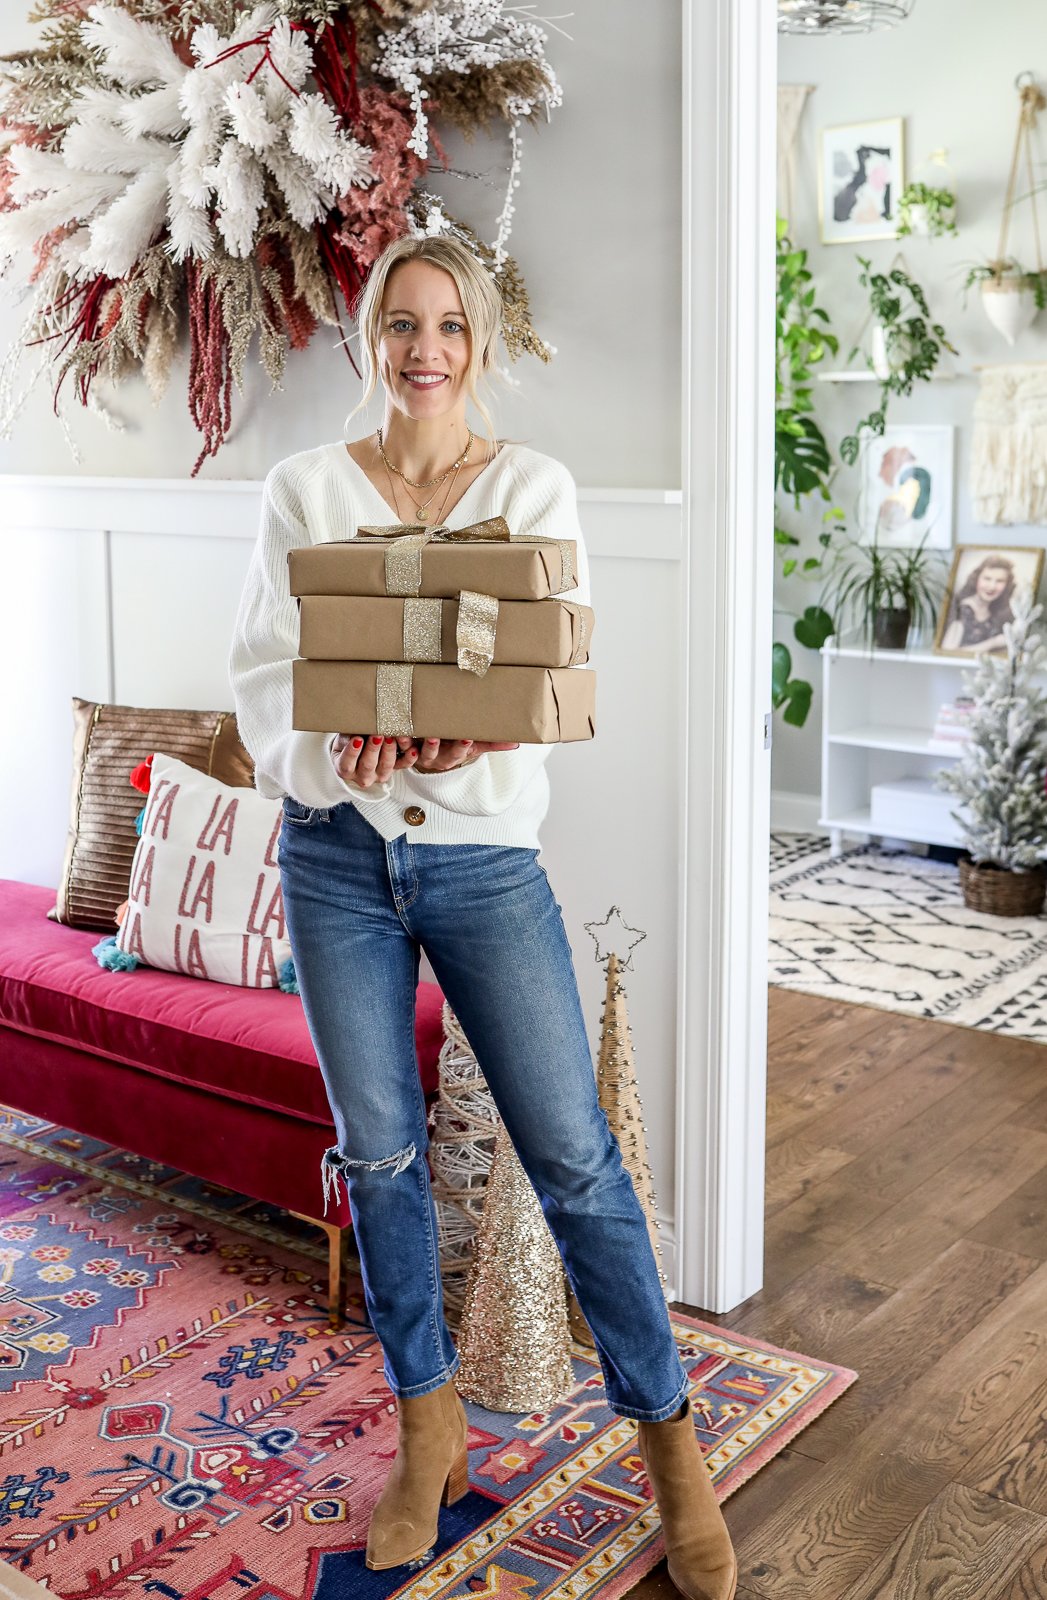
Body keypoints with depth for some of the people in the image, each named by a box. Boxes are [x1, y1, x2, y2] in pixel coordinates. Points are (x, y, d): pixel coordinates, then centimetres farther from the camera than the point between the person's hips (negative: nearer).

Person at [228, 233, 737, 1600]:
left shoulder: (535, 487, 2)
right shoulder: (304, 489, 5)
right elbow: (261, 668, 1)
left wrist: (465, 739, -25)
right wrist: (329, 748, -20)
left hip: (484, 853, -1)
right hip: (336, 854, 2)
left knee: (573, 1153, -2)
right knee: (378, 1151, 10)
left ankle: (668, 1433, 16)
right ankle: (428, 1427, 29)